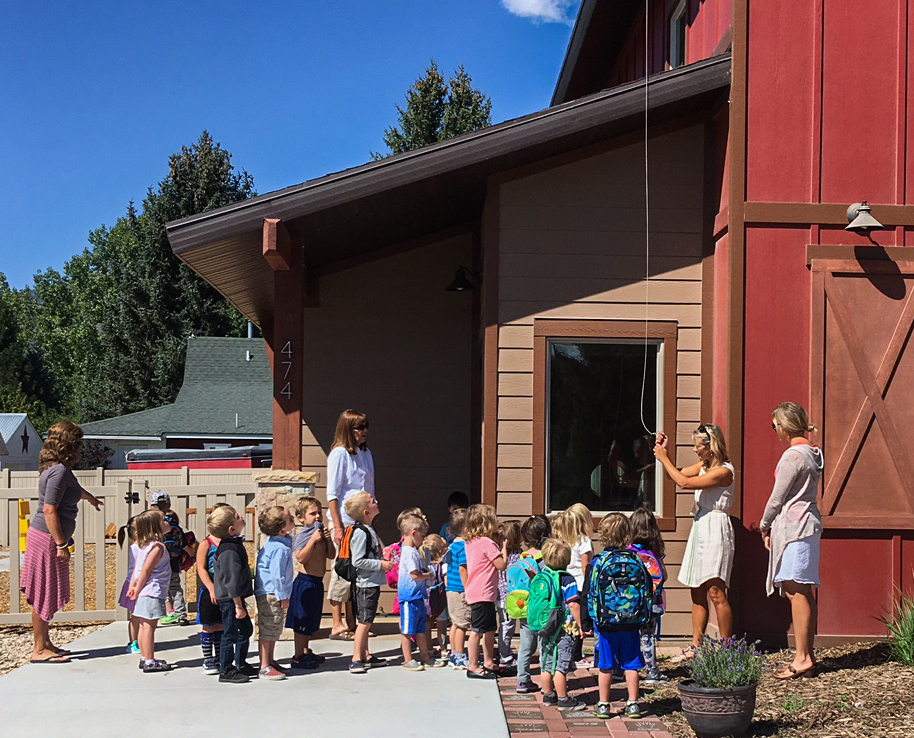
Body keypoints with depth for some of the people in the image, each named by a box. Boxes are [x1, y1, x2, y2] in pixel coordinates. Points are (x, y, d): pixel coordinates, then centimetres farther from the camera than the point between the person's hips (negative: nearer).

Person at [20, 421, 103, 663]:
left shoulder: (58, 469, 13)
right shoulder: (59, 471, -18)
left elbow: (72, 489, 37)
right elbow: (49, 509, -23)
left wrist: (89, 497, 57)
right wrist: (61, 544, -22)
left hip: (48, 537, 10)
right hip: (47, 538, -10)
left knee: (46, 594, 16)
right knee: (44, 594, -3)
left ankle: (44, 642, 25)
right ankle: (39, 650, 3)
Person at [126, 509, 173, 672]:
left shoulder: (144, 545, 14)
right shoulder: (157, 546, -15)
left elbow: (137, 568, 13)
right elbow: (145, 570, -19)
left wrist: (132, 586, 12)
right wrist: (137, 590, -12)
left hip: (145, 593, 9)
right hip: (152, 592, -9)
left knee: (144, 626, 14)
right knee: (149, 626, -6)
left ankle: (145, 658, 22)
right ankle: (149, 662, -4)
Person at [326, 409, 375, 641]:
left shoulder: (365, 453, 13)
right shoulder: (339, 454, -9)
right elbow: (332, 493, -11)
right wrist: (337, 526, -16)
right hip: (344, 520, -7)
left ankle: (351, 623, 19)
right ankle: (337, 625, 2)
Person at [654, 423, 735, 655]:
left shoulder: (723, 471, -14)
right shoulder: (704, 466, 14)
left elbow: (684, 483, -18)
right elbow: (678, 474, 24)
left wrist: (664, 458, -8)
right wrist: (662, 451, 13)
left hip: (715, 530, -9)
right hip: (700, 530, 9)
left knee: (715, 592, -11)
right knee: (697, 592, 9)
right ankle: (695, 647, 13)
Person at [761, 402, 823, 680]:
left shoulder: (793, 456, -15)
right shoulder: (811, 453, 14)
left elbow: (777, 497, -12)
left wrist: (764, 526, 3)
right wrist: (773, 525, 19)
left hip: (792, 525, -10)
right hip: (807, 523, 10)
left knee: (796, 592, -7)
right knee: (803, 592, 12)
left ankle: (802, 658, -5)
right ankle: (807, 654, 17)